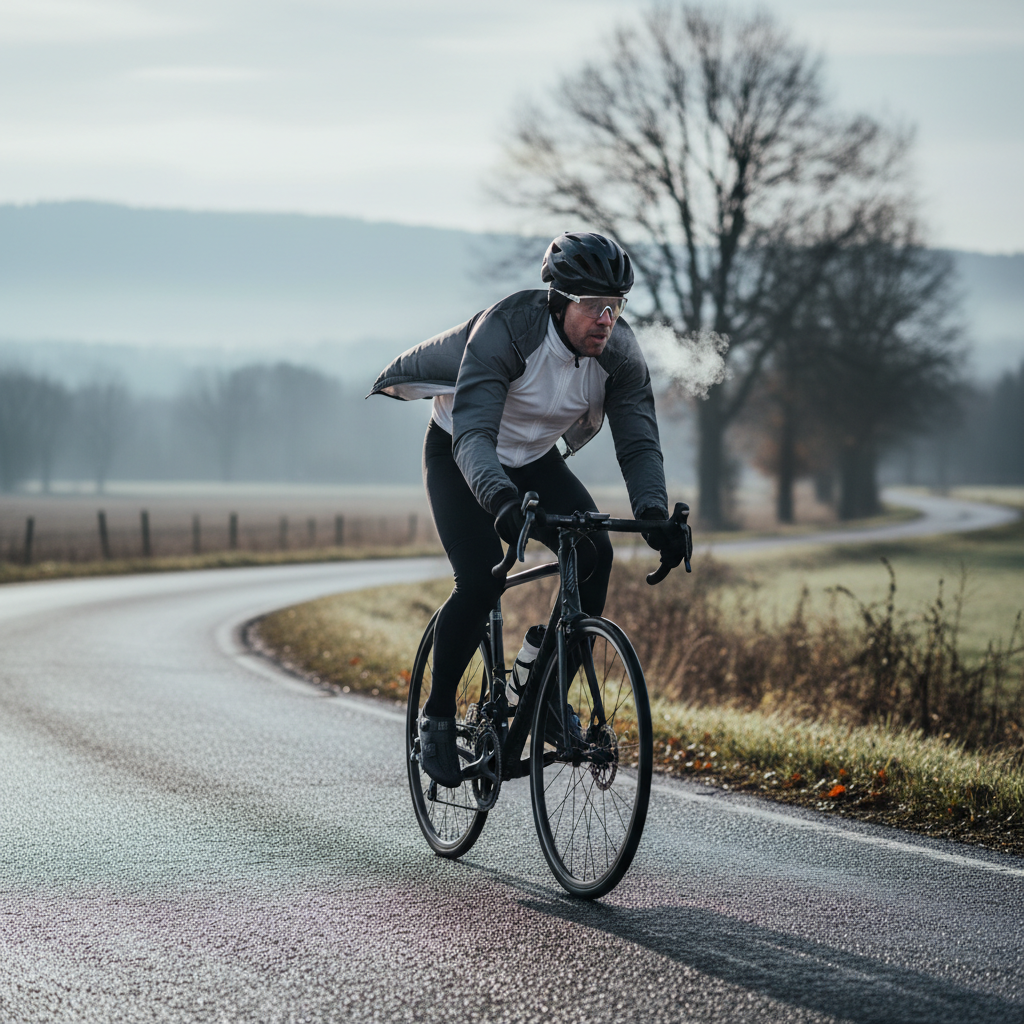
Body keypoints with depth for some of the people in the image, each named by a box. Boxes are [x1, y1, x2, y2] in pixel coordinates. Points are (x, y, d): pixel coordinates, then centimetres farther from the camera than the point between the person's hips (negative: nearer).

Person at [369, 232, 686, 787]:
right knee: (481, 580, -23)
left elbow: (639, 440, -22)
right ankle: (437, 715, -3)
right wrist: (501, 500, -61)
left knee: (594, 552, -19)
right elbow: (472, 433, -43)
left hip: (535, 459, 5)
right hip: (458, 453, -5)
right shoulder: (506, 329, -34)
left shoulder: (619, 351, -20)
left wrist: (652, 511, -42)